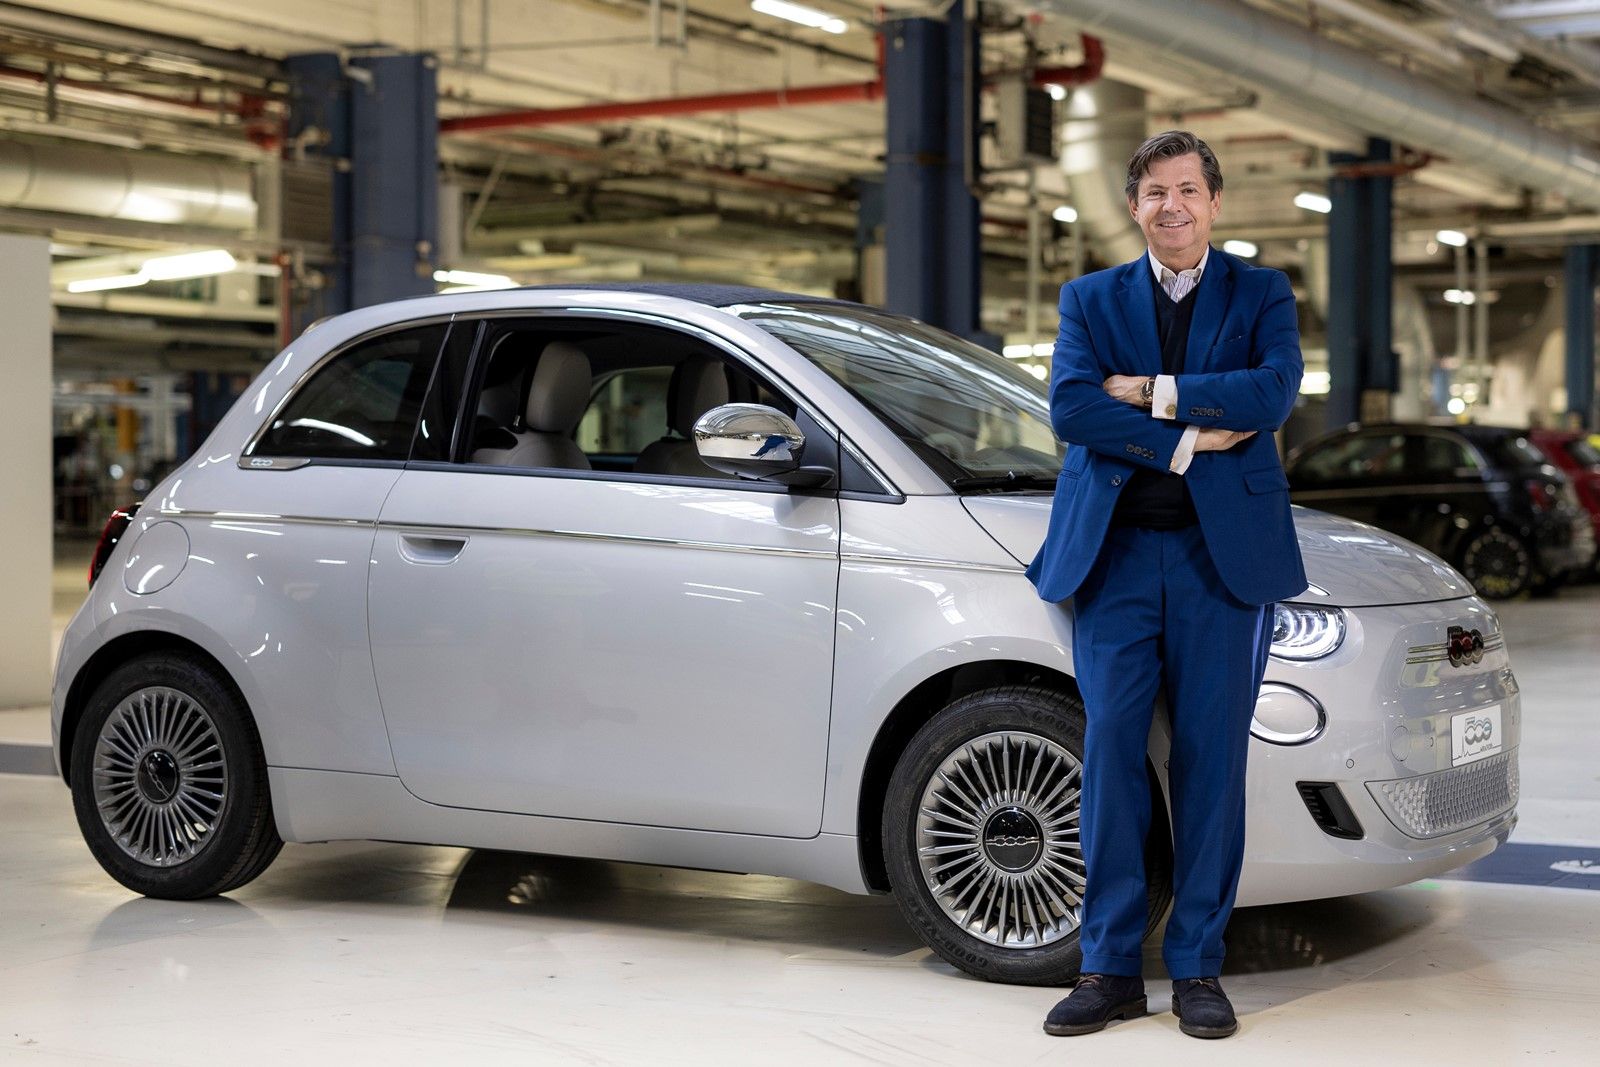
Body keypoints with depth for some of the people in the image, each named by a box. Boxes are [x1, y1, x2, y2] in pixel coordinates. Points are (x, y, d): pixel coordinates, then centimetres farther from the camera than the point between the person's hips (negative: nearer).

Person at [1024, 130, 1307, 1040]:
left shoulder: (1261, 295, 9)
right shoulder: (1091, 299, 12)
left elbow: (1275, 392, -11)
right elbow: (1070, 408, -5)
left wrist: (1151, 392, -10)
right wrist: (1187, 440, -13)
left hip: (1223, 554, -1)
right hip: (1116, 554, 1)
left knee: (1212, 758, 0)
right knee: (1112, 750, -3)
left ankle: (1198, 967, 9)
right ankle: (1111, 968, 4)